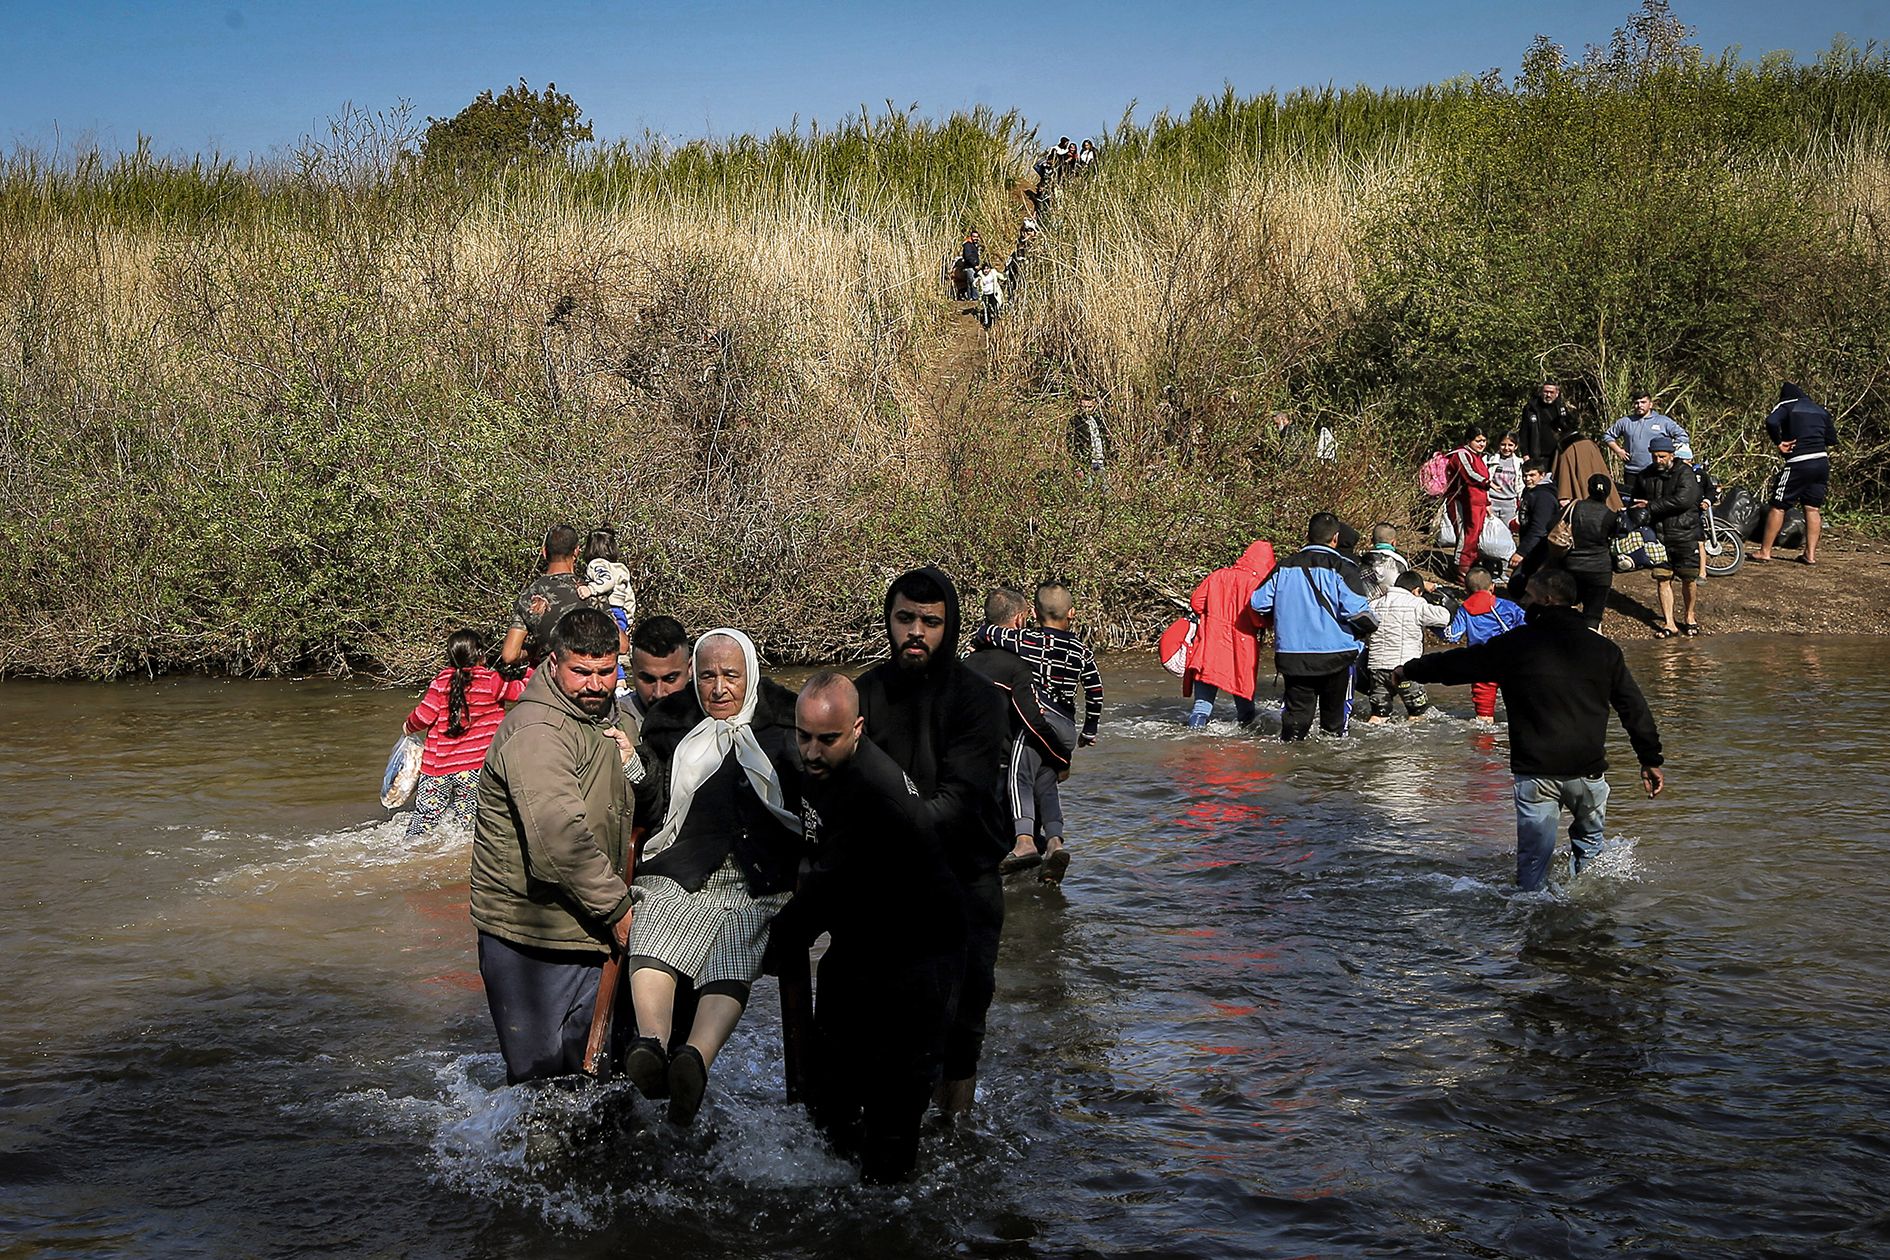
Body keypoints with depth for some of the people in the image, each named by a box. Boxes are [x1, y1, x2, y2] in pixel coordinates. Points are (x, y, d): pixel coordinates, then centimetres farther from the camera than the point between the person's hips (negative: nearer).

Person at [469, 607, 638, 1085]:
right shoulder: (536, 731, -20)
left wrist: (628, 765, 1)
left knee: (584, 1064, 18)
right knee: (540, 1070, -3)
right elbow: (559, 838, -30)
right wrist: (617, 906, -23)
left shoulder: (605, 715, 11)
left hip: (587, 931, 9)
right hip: (529, 938, -9)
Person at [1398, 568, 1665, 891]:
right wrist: (1651, 759, 14)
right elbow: (1635, 708, 7)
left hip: (1535, 773, -2)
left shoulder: (1515, 645, -2)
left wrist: (1409, 670, 24)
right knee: (1589, 840, 24)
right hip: (1588, 769, 2)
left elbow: (1457, 663, 9)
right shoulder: (1603, 648, 5)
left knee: (1533, 857, 5)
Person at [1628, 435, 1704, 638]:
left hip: (1685, 535, -4)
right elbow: (1634, 502, 21)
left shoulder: (1684, 473, -7)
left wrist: (1651, 506, -19)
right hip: (1657, 536, 4)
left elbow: (1683, 499, -21)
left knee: (1689, 579, 4)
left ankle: (1689, 617, 25)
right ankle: (1669, 623, 7)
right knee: (1662, 579, 1)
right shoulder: (1644, 476, 9)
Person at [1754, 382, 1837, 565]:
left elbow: (1771, 421, -20)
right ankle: (1810, 554, 9)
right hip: (1822, 462, 6)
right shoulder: (1820, 410, 18)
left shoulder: (1787, 406, 1)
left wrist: (1778, 443, -9)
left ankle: (1765, 552, 1)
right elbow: (1832, 438, 20)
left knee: (1777, 506, 1)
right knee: (1813, 508, 11)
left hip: (1799, 464, -6)